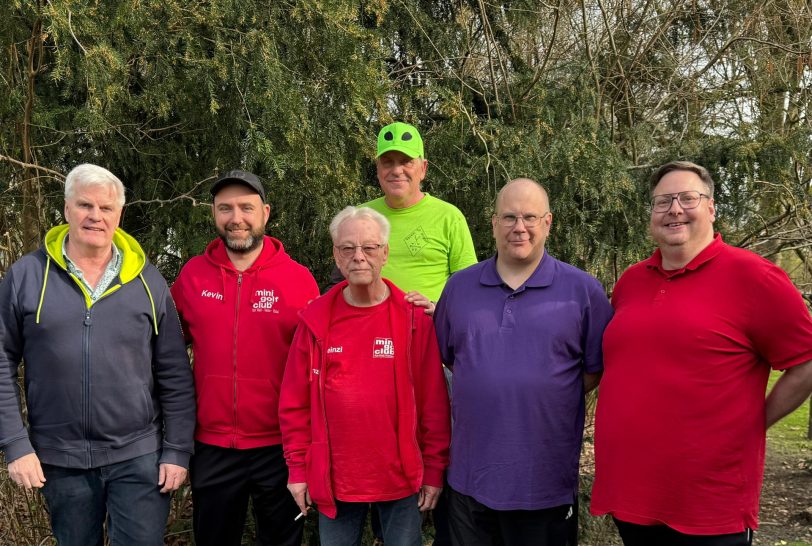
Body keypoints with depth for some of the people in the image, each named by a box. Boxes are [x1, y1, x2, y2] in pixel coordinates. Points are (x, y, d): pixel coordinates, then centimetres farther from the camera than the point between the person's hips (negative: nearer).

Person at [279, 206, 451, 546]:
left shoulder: (414, 317, -5)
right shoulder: (316, 320, -1)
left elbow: (433, 402, -4)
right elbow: (295, 403, 2)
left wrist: (434, 469, -4)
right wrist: (298, 468, 2)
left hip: (402, 478, -1)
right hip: (333, 479, 2)